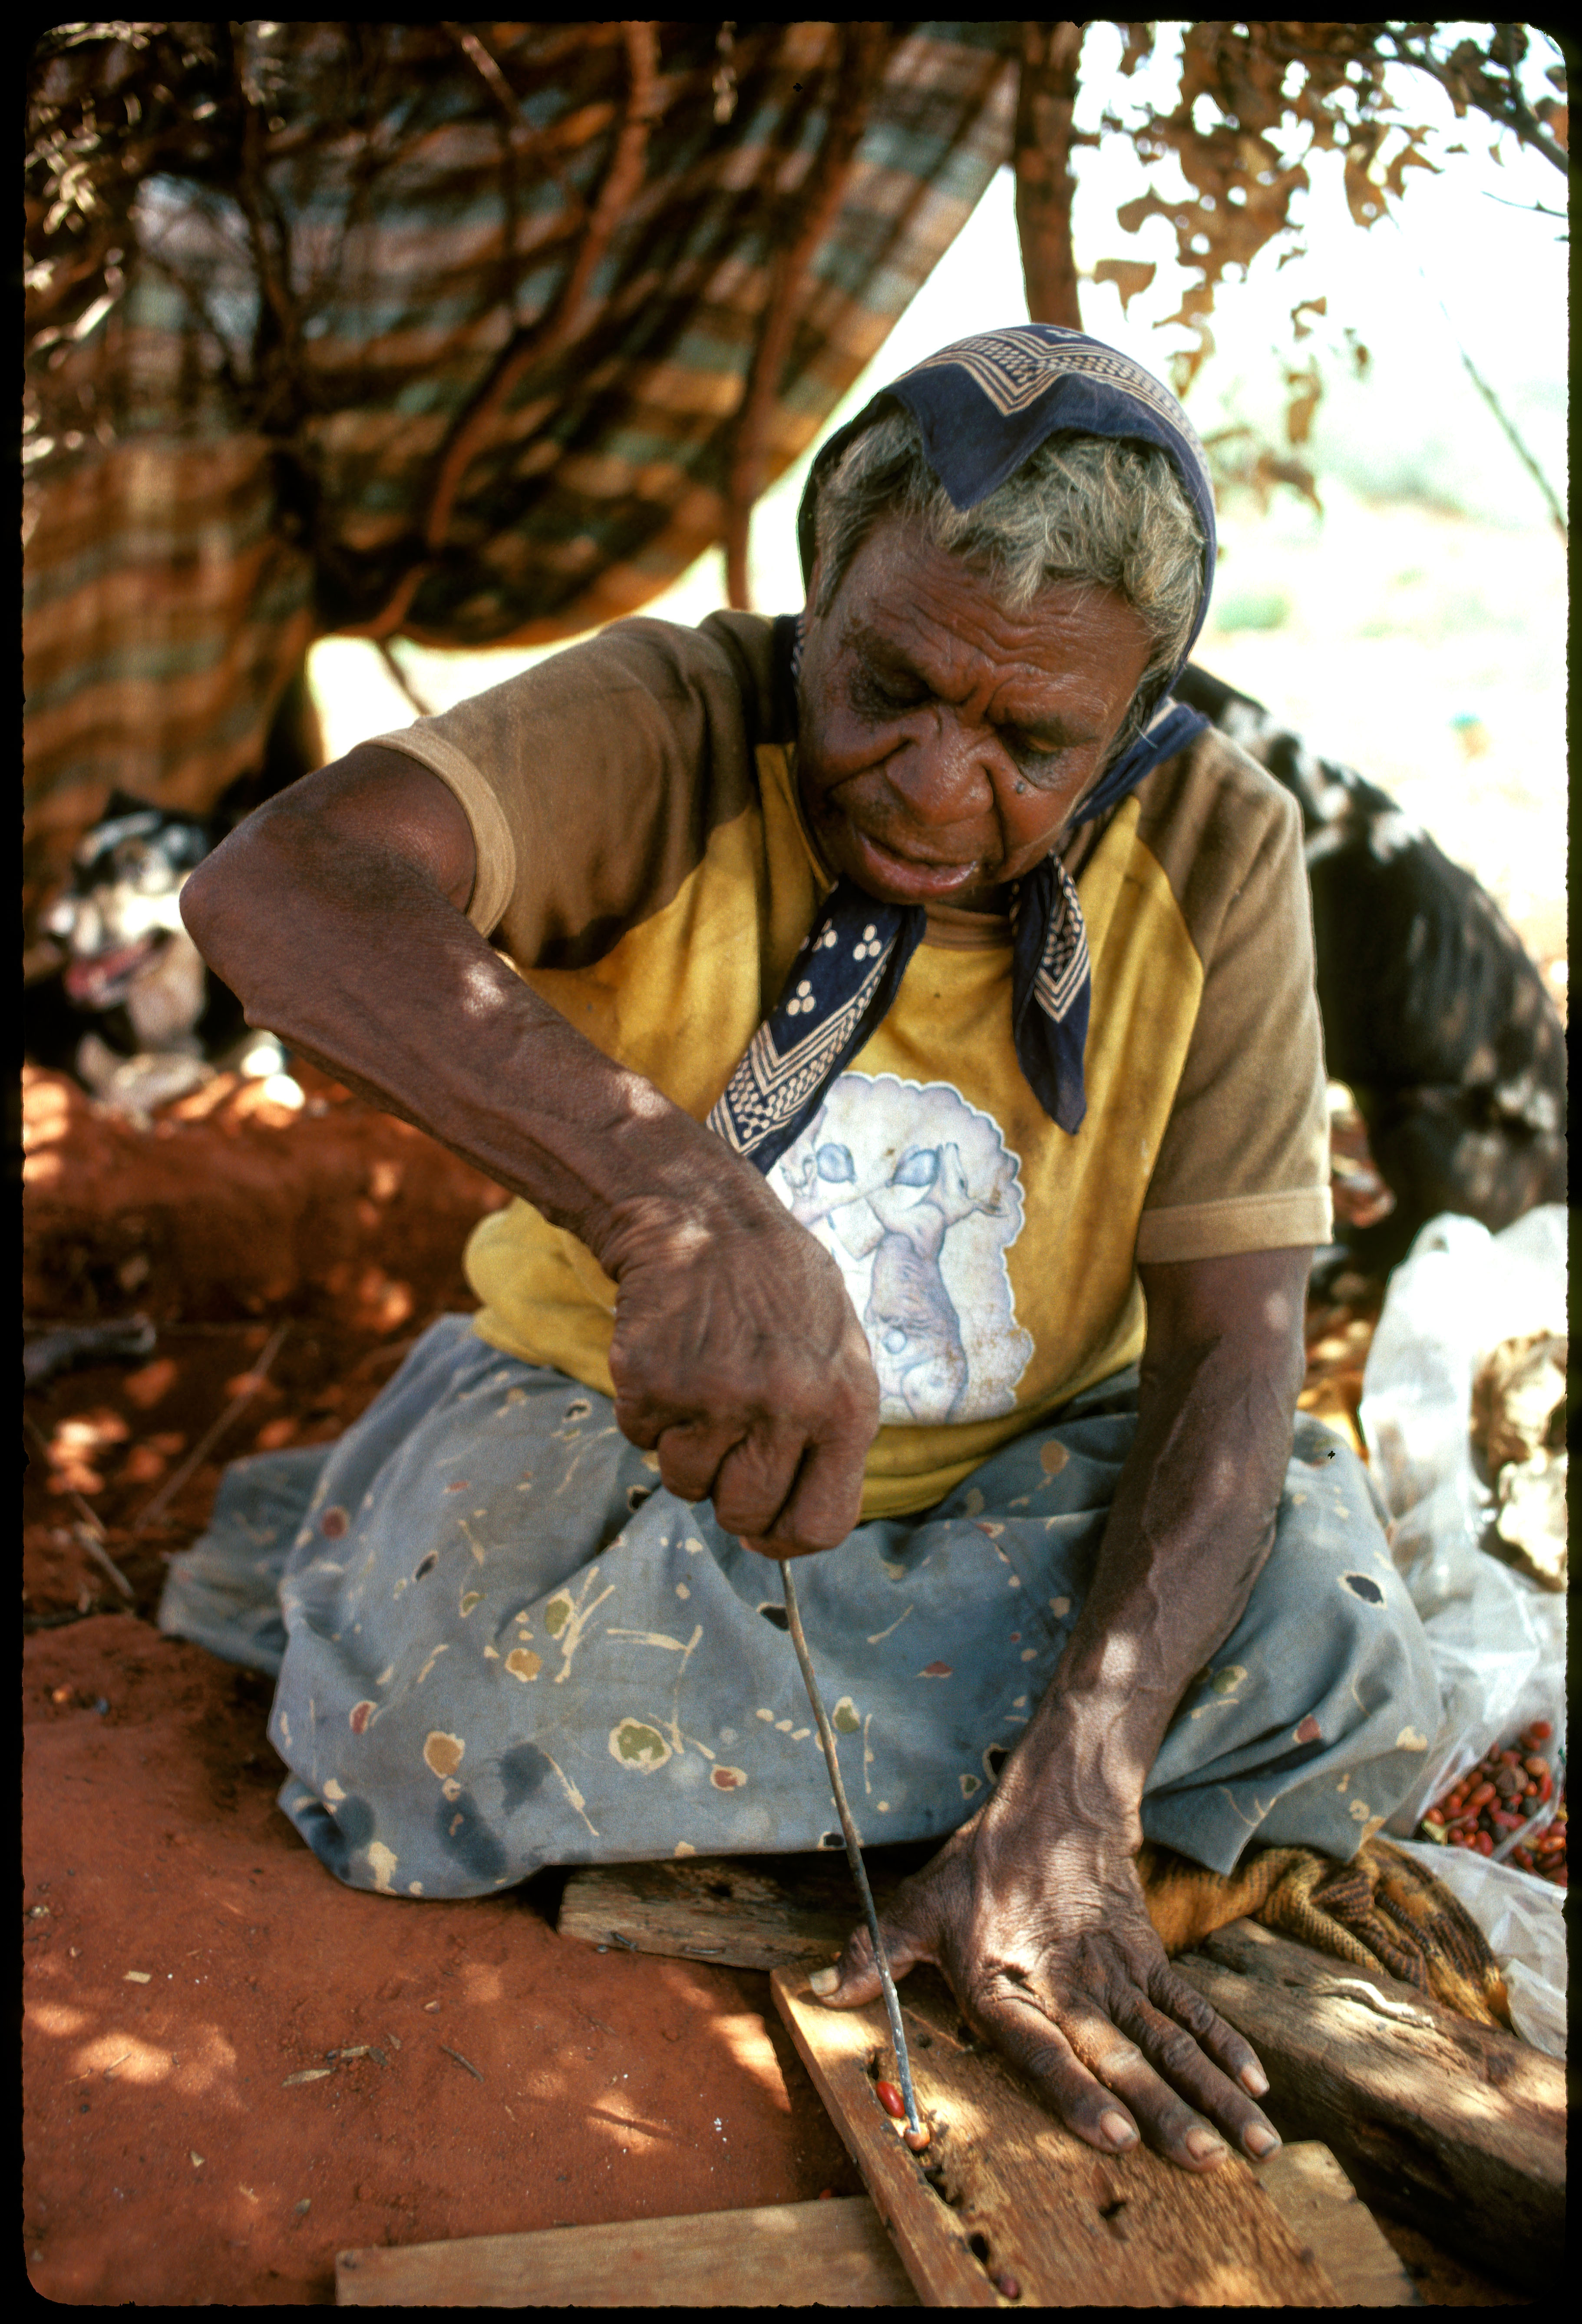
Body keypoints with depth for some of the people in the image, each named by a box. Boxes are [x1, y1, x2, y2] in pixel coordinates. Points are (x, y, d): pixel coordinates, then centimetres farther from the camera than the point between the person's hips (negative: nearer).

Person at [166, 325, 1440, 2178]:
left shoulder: (1213, 847, -14)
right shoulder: (673, 725, -20)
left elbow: (1233, 1342, -18)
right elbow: (277, 892, -39)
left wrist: (1063, 1811, -31)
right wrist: (672, 1190, -56)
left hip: (1003, 1476, 4)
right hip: (614, 1407, -3)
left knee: (1333, 1668, -24)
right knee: (419, 1736, -34)